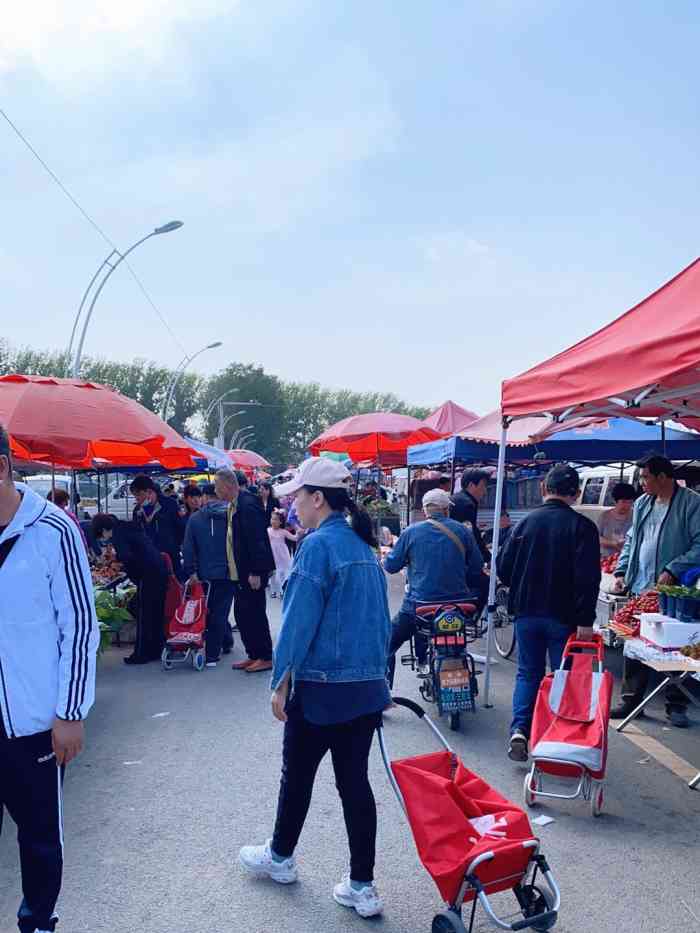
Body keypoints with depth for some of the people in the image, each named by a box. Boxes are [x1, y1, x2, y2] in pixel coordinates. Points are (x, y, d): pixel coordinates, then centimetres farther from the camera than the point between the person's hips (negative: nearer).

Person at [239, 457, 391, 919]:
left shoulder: (318, 545, -15)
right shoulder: (365, 545, 8)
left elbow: (299, 620, -16)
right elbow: (381, 617, 14)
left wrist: (281, 683, -8)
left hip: (322, 688, -7)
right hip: (369, 686, 7)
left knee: (298, 775, 15)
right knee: (355, 781, 12)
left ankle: (280, 857, 37)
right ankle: (362, 886, 17)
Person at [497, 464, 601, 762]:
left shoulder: (526, 522, 1)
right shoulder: (582, 526, -8)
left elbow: (503, 567, 2)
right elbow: (588, 578, -16)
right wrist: (585, 620, -14)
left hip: (527, 613, 3)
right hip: (564, 616, -2)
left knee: (528, 673, 13)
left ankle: (519, 729, -2)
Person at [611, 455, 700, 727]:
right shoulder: (642, 503, 14)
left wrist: (673, 571, -20)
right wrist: (621, 572, 10)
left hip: (672, 592, -6)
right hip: (640, 588, 6)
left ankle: (676, 705, 17)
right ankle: (631, 699, 21)